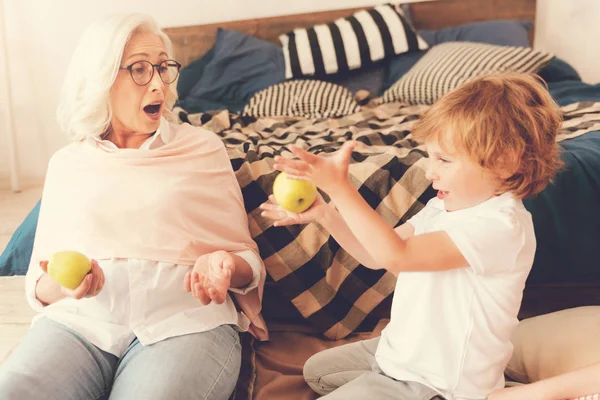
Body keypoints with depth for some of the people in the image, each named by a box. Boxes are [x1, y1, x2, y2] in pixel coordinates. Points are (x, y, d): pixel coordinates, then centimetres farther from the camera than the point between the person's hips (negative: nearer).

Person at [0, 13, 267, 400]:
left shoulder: (203, 147, 13)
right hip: (80, 320, 2)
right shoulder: (67, 163, 17)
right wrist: (58, 285, -9)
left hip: (185, 317, -1)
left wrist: (224, 266, -12)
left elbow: (248, 260, 12)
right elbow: (38, 283, 16)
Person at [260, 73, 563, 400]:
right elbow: (375, 255, 7)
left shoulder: (501, 226, -28)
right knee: (316, 370, 22)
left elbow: (395, 255, -35)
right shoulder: (444, 207, 2)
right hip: (401, 354, 10)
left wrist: (338, 186, -33)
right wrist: (324, 213, -6)